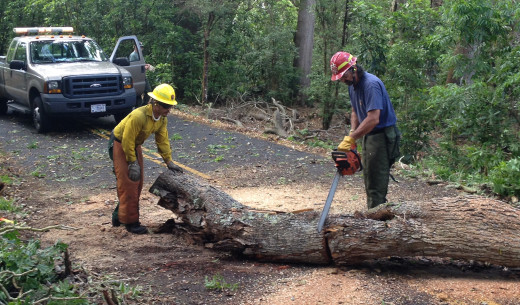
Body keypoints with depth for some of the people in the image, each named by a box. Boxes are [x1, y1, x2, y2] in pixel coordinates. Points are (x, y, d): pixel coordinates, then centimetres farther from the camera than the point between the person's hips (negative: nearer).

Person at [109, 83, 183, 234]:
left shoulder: (162, 119, -8)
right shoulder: (138, 116, -34)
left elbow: (162, 140, 2)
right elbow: (127, 140, -28)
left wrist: (169, 161, -1)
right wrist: (133, 163, -22)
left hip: (134, 145, 9)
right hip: (119, 144, -9)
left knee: (138, 182, 12)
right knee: (128, 183, -10)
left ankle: (119, 215, 25)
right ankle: (130, 222, -2)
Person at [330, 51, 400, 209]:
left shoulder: (371, 84, -22)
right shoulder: (352, 85, 9)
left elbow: (373, 119, -30)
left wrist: (351, 138, -29)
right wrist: (352, 134, 0)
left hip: (381, 136, -10)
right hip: (367, 136, 10)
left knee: (376, 185, -8)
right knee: (369, 180, 15)